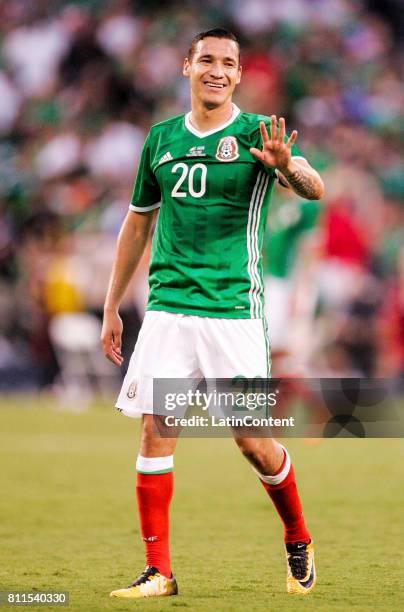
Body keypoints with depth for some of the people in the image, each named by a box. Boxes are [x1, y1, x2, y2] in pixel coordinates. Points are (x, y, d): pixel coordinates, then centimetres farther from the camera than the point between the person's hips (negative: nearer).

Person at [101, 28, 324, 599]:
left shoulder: (257, 133, -1)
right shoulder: (162, 138, 11)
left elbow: (314, 188, -18)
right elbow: (138, 223, 21)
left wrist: (287, 167, -41)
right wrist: (111, 308, 20)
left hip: (234, 310, -3)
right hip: (167, 308, 3)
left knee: (253, 441, -3)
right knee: (154, 433, -4)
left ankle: (299, 543, 21)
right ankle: (158, 571, 2)